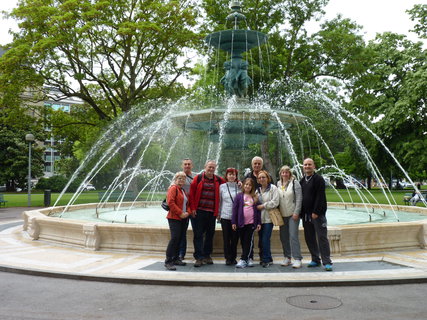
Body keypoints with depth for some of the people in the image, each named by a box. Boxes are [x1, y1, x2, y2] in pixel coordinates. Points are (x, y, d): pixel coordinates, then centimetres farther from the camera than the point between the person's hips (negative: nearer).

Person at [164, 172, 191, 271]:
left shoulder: (184, 191, 19)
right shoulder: (173, 188, -7)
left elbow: (188, 203, 22)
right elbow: (170, 202, -17)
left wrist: (188, 212, 1)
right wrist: (180, 213, -17)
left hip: (183, 218, 8)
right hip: (174, 218, -8)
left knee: (179, 239, 10)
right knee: (174, 238, -14)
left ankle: (175, 259, 20)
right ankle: (168, 262, -11)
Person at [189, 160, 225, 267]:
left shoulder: (218, 180, 10)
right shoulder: (198, 178, 2)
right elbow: (192, 193, 0)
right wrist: (193, 208, -6)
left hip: (212, 213, 3)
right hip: (199, 211, -3)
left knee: (210, 234, 9)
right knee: (198, 235, -2)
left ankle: (207, 255, 22)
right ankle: (199, 257, 3)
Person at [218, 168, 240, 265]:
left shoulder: (239, 187, 5)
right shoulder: (222, 187, 6)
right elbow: (219, 202, 9)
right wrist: (218, 214, 8)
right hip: (225, 216, 0)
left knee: (235, 238, 4)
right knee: (226, 238, 2)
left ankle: (233, 257, 16)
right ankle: (228, 258, 12)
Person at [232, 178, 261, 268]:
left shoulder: (255, 197, 8)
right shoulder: (239, 196, 3)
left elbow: (258, 210, 10)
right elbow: (235, 209, 2)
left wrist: (259, 223, 5)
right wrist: (233, 222, -2)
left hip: (251, 223, 0)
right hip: (241, 223, 0)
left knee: (248, 241, -4)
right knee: (243, 241, 6)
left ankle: (243, 260, -4)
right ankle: (247, 259, 17)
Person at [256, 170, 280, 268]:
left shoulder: (273, 188, -3)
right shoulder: (258, 190, 14)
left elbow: (275, 202, -11)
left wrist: (263, 206, -10)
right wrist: (256, 206, -2)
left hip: (268, 218, -5)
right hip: (260, 218, 5)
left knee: (265, 240, -9)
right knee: (261, 240, 7)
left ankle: (266, 260, 1)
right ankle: (263, 258, 19)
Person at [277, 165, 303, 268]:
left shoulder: (294, 183, -3)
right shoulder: (278, 184, 11)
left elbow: (299, 198, -8)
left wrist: (296, 212, -14)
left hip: (293, 214, -5)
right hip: (282, 215, 5)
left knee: (293, 236, -10)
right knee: (283, 237, 8)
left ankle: (297, 259, -5)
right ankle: (287, 257, 20)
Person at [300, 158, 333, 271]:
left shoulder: (318, 179, -7)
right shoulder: (302, 181, 14)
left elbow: (320, 197, -14)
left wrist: (316, 212, -19)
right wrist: (301, 213, 9)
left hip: (318, 214, -7)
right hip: (306, 214, 7)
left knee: (322, 238, -4)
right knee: (309, 238, 10)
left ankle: (327, 262, 1)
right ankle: (315, 260, 21)